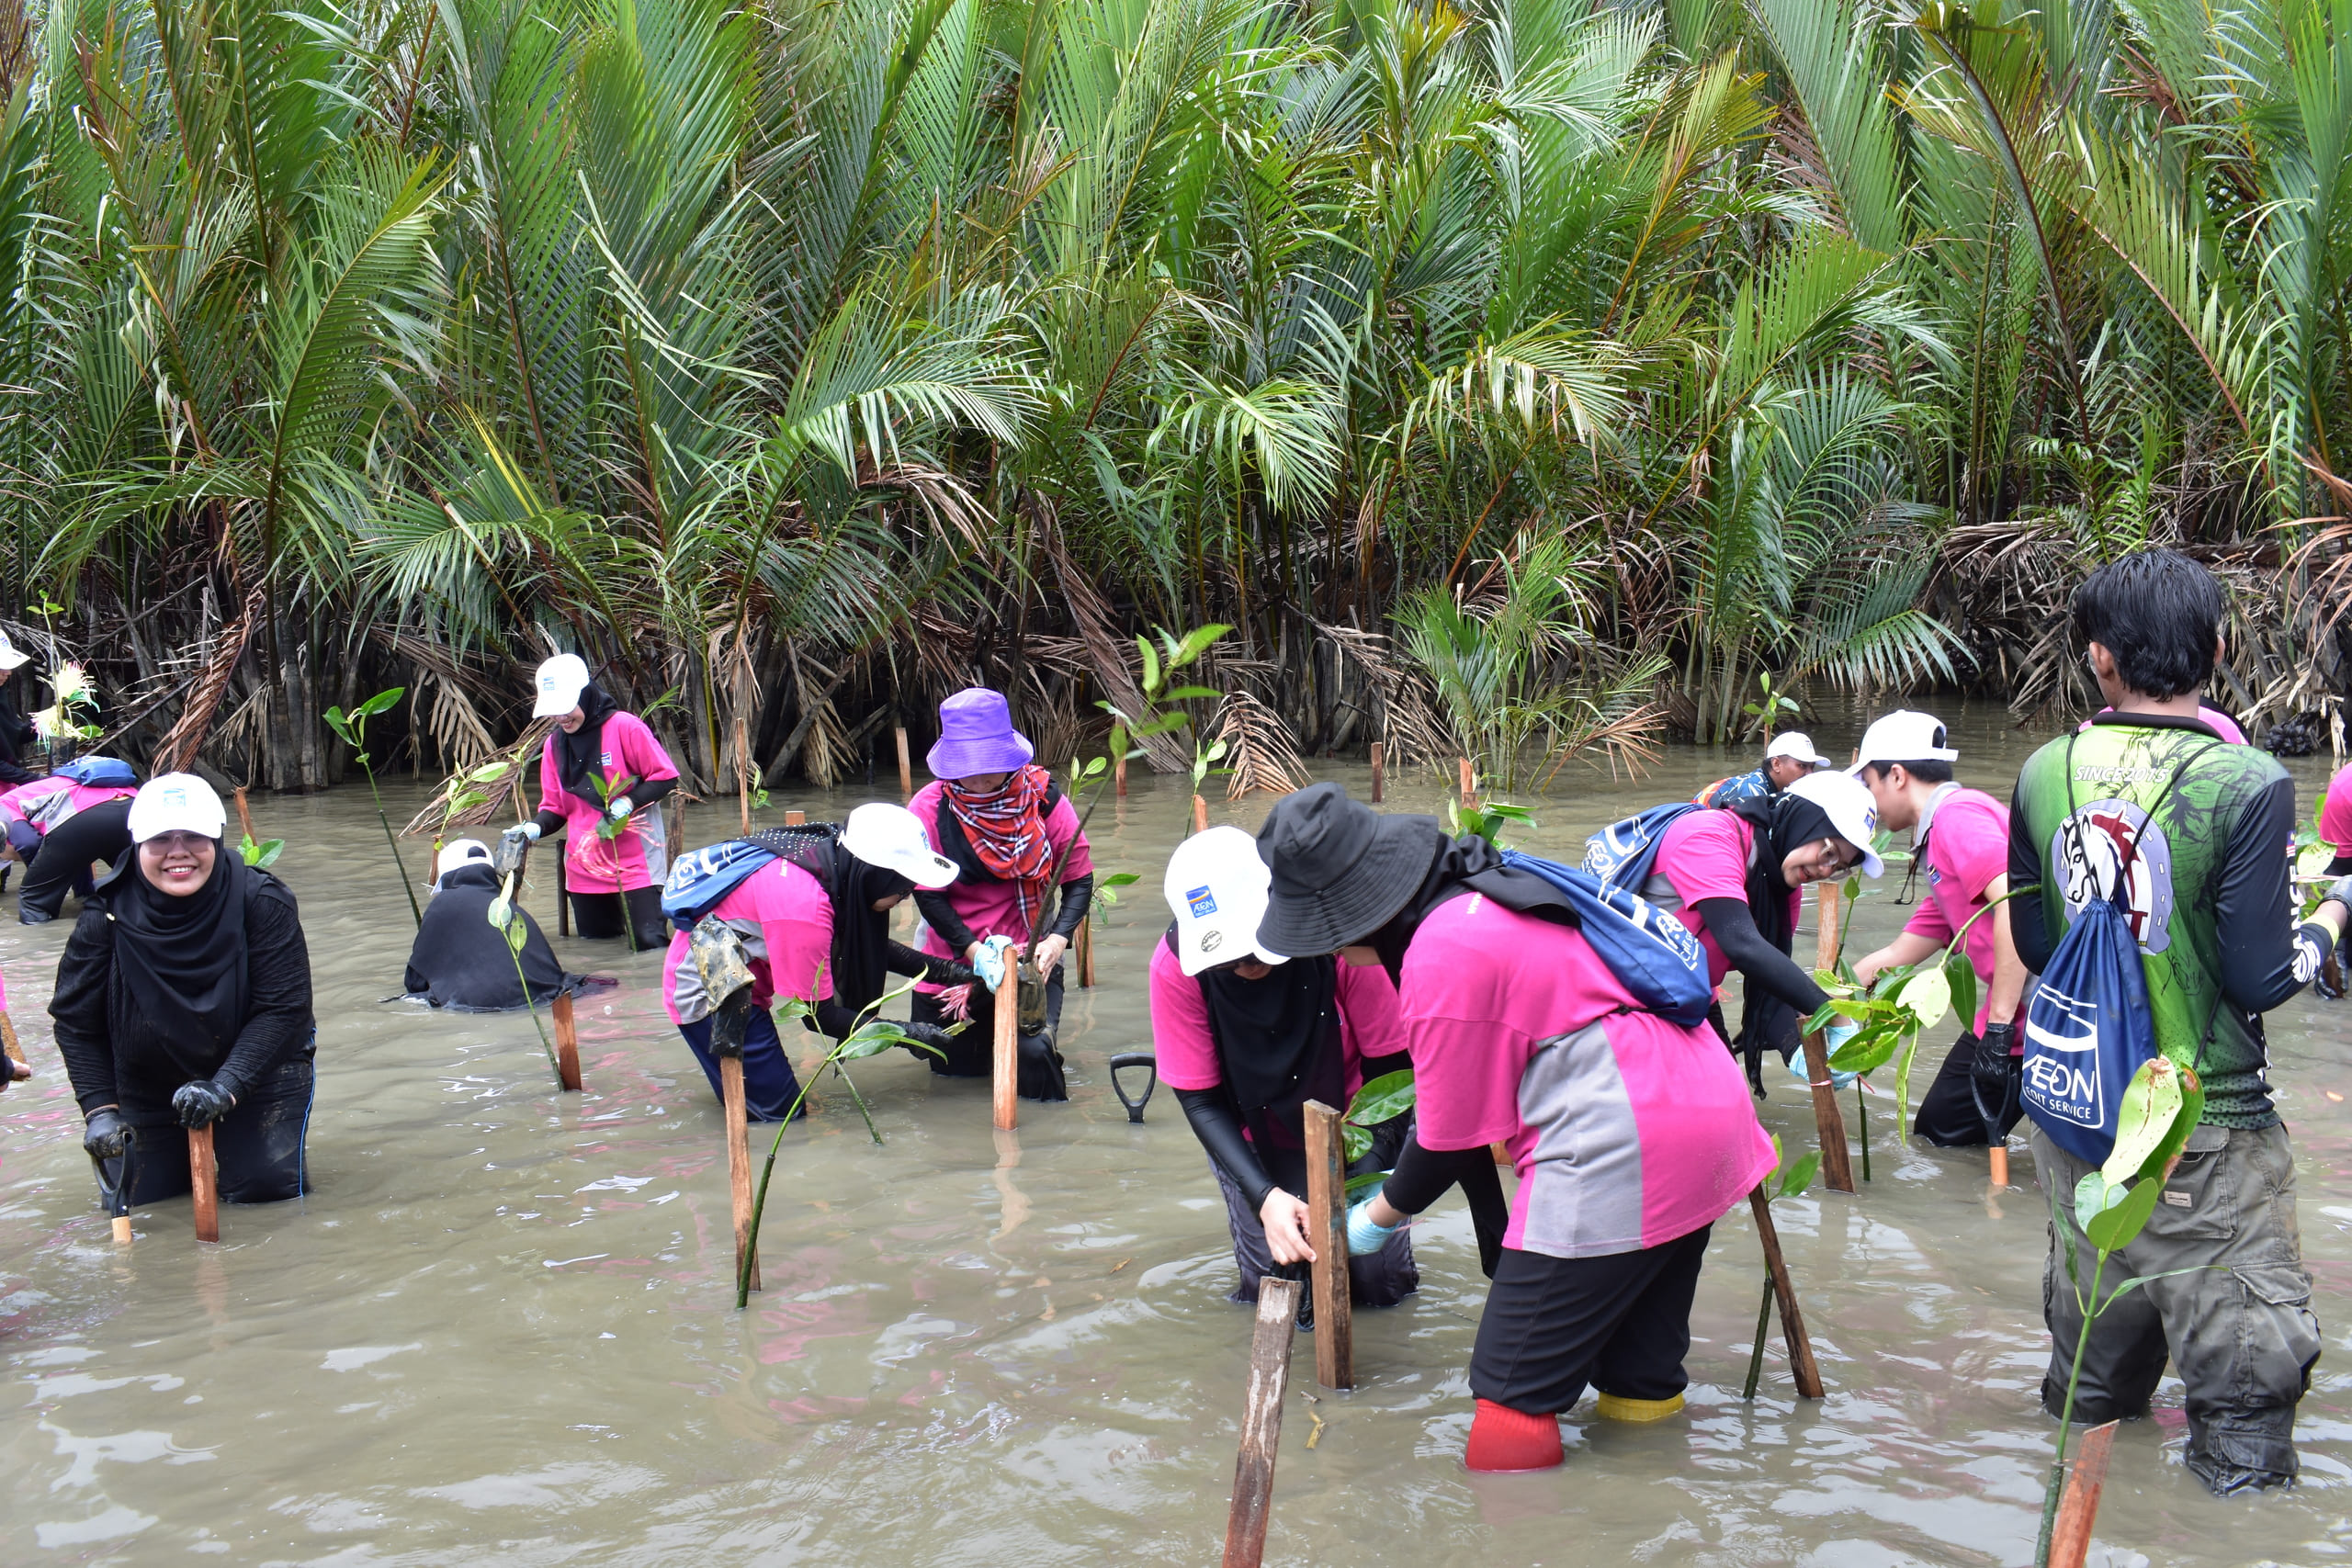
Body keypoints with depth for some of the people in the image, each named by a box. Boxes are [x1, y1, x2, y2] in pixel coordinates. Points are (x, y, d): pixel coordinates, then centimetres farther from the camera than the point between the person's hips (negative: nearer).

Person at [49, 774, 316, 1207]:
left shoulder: (262, 902, -20)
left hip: (255, 1072, -2)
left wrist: (226, 1087, -32)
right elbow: (75, 1021, -6)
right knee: (135, 1197, -1)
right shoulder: (106, 917, -16)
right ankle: (183, 1152, 32)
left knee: (267, 1186, -16)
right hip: (146, 1086, 2)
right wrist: (99, 1110, -14)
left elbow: (283, 1008, -21)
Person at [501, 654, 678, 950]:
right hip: (585, 867, 5)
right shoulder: (554, 744, 7)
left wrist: (628, 802, -21)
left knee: (648, 942, -9)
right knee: (596, 937, 11)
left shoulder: (625, 726, -10)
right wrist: (536, 828, -10)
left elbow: (666, 777, -8)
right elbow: (554, 807, 11)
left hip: (635, 861, -5)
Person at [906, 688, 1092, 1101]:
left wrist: (1057, 939, -24)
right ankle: (983, 1029, 47)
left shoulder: (1044, 800, -13)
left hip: (1030, 956, -1)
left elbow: (1079, 881, -7)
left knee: (1034, 1053, -21)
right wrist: (974, 951, -23)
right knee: (953, 1067, 12)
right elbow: (928, 895, -11)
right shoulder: (929, 808, -13)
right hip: (953, 955, 1)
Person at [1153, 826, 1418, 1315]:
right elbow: (1200, 1100, -17)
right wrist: (1265, 1197, -30)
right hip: (1257, 1141, 1)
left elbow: (1393, 1068, -19)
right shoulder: (1175, 964, -25)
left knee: (1381, 1283, -3)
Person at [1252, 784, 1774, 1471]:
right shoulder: (1480, 893, 12)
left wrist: (1380, 1214, 10)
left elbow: (1454, 1131, -8)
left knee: (1515, 1386, -6)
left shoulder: (1445, 957, -18)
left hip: (1621, 1144, -11)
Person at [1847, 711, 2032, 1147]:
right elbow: (1897, 955, 29)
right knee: (1938, 1126, 13)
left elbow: (2015, 903, -23)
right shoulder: (1939, 836, 24)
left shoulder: (1957, 813, -9)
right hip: (2010, 1010, 10)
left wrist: (1999, 1025, -23)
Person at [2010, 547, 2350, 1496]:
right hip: (2205, 1129, -6)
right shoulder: (2247, 785, -17)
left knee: (2094, 1376, 24)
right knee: (2245, 1380, 6)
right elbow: (2259, 980, -15)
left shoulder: (2045, 774, -2)